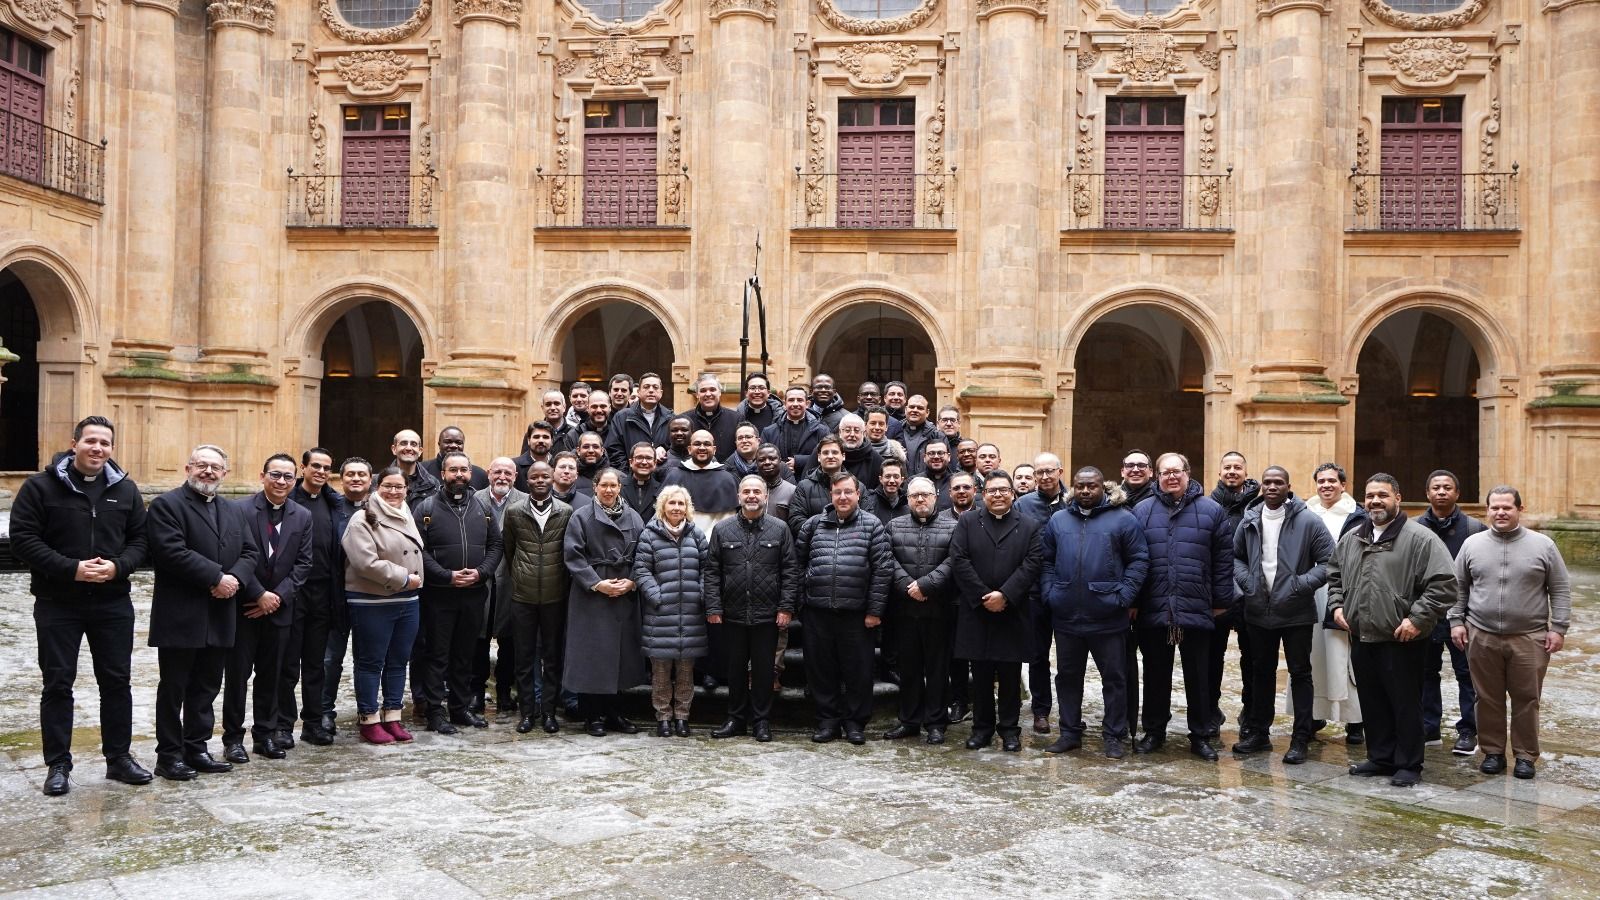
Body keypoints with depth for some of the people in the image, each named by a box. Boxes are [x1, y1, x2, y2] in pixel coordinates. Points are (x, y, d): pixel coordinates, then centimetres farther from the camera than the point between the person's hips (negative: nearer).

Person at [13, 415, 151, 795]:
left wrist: (117, 567, -13)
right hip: (58, 604, -3)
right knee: (57, 684, 4)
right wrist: (71, 569, -19)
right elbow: (22, 538, -10)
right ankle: (58, 765, 14)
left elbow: (140, 539, 7)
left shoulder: (125, 489, 6)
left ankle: (119, 757, 19)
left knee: (117, 681, 8)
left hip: (113, 603, 3)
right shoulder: (41, 486, -4)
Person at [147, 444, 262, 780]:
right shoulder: (166, 505, -5)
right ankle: (169, 755, 12)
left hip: (219, 619, 6)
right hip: (180, 617, -6)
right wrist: (217, 577, -19)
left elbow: (250, 552, 10)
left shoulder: (234, 511, 16)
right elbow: (172, 552, -17)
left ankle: (196, 750, 21)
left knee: (206, 689, 12)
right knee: (173, 688, 3)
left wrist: (235, 579, -11)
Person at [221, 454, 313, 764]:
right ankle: (233, 737, 14)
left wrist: (278, 597, -9)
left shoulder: (303, 517, 5)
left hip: (279, 608, 3)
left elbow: (303, 564, 2)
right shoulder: (241, 511, -7)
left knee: (271, 675, 11)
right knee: (237, 674, 4)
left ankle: (266, 734, 21)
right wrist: (260, 595, -14)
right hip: (244, 608, -3)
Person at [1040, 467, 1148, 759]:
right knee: (1068, 676, 13)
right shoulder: (1057, 519, 8)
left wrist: (1123, 596, -12)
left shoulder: (1123, 519, -3)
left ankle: (1115, 735, 18)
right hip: (1065, 616, 3)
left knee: (1114, 677, 6)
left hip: (1107, 617, -3)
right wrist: (1049, 594, -2)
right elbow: (1046, 560, 10)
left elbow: (1139, 560, -4)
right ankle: (1070, 732, 25)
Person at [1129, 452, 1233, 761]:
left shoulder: (1211, 510, 3)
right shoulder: (1142, 510, 5)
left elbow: (1223, 559, 4)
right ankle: (1154, 732, 25)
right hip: (1154, 611, 1)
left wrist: (1221, 600, 2)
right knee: (1156, 674, 12)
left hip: (1196, 610, -1)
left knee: (1198, 676, 8)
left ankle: (1200, 736, 20)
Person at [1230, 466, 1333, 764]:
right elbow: (1235, 556, 16)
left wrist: (1302, 584, -17)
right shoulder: (1249, 521, 4)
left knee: (1300, 673, 4)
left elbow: (1329, 561, -8)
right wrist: (1245, 580, -1)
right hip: (1258, 611, 4)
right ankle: (1258, 732, 26)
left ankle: (1300, 739, 12)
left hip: (1296, 613, -4)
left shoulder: (1308, 522, -9)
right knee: (1261, 672, 15)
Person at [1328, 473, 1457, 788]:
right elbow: (1334, 575, 25)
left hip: (1402, 641, -6)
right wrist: (1337, 605, 11)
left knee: (1406, 704, 3)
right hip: (1361, 638, 6)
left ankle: (1408, 765, 16)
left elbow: (1444, 583, -14)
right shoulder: (1351, 538, 12)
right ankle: (1380, 758, 27)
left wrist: (1417, 619, -17)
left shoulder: (1420, 538, -9)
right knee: (1372, 703, 14)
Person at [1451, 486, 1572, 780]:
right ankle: (1493, 752, 19)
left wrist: (1558, 628, -2)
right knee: (1488, 699, 7)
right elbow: (1458, 587, 11)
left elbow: (1560, 590, 4)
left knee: (1527, 700, 4)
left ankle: (1526, 755, 17)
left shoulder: (1543, 545, 1)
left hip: (1529, 638, -1)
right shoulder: (1472, 544, 5)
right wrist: (1456, 621, 4)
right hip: (1482, 637, 1)